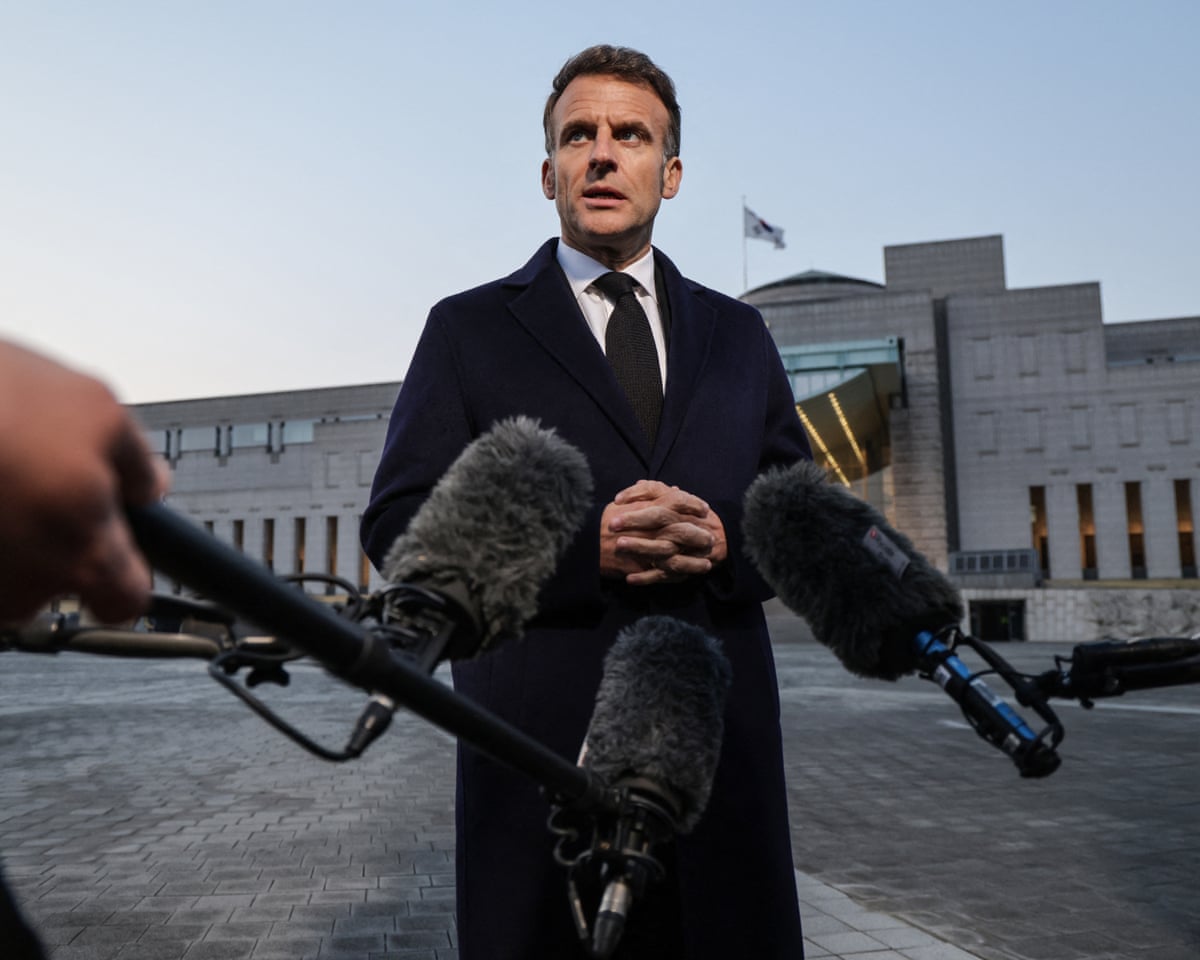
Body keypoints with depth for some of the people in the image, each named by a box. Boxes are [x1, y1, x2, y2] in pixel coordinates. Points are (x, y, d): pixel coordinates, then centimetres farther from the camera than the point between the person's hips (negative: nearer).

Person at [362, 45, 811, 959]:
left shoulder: (737, 333, 13)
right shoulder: (469, 329, 5)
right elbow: (400, 524, -2)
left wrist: (725, 542, -11)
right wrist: (582, 548, -17)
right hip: (542, 749, -2)